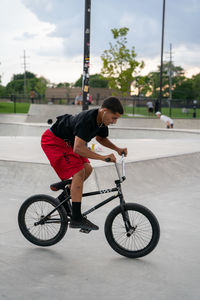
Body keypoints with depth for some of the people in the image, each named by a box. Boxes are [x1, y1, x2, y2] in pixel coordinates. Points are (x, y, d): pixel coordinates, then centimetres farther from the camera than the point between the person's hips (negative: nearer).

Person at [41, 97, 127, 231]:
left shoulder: (101, 120, -5)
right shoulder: (87, 119, -33)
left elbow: (101, 138, 16)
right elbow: (78, 149, -41)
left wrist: (117, 149, 1)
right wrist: (103, 157, -43)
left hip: (67, 141, 10)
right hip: (53, 140, -10)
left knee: (87, 169, 3)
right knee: (79, 172, -20)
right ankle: (76, 219, -18)